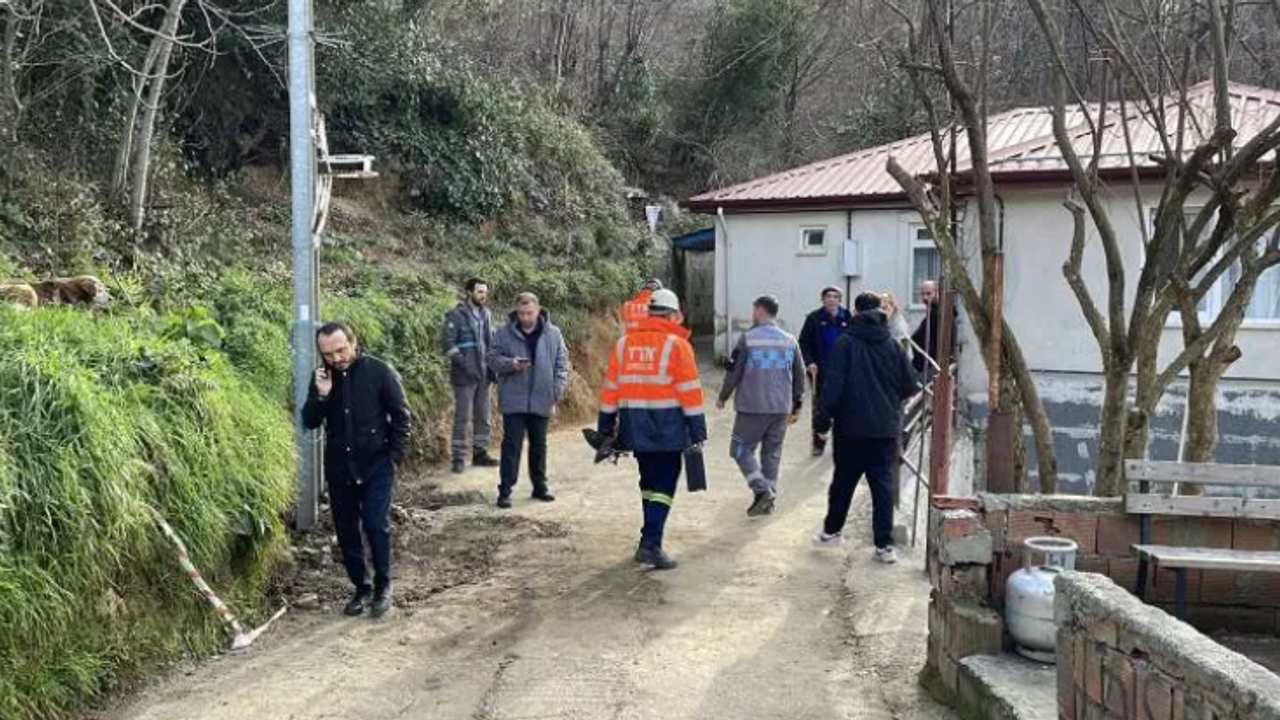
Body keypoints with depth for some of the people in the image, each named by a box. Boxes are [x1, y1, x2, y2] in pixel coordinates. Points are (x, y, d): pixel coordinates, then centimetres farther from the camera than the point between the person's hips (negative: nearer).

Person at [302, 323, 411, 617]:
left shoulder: (379, 371, -9)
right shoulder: (322, 378, 2)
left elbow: (400, 416, -4)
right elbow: (309, 422, 1)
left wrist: (395, 455, -9)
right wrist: (321, 395, -17)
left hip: (376, 465, -4)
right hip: (339, 468, 4)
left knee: (375, 525, -11)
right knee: (346, 530, 8)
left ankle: (382, 586, 7)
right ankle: (361, 587, 23)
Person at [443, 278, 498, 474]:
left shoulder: (486, 314, 10)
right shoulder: (456, 316, -9)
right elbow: (449, 345, -13)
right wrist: (465, 365, -18)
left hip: (483, 374, 6)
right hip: (464, 376, -6)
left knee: (482, 416, 11)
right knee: (462, 418, -2)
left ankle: (480, 453, 21)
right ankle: (458, 458, 4)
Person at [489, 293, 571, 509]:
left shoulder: (553, 334, 1)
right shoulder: (505, 334, -3)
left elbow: (562, 365, 3)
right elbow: (493, 359, 0)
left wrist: (556, 394, -4)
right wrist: (511, 364, -21)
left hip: (541, 401, 2)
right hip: (513, 400, -2)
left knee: (539, 445, 14)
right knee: (512, 445, -2)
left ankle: (540, 486, 27)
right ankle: (505, 491, 2)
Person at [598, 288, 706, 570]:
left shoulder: (624, 343, 9)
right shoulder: (676, 345, -5)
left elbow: (611, 388, 10)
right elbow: (690, 391, -7)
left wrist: (606, 429, 16)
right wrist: (698, 432, -3)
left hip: (634, 427, 5)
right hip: (667, 427, -5)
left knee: (650, 481, 19)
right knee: (664, 484, -1)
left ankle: (652, 536, 27)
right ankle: (650, 544, -9)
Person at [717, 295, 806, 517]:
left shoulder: (747, 338, -8)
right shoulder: (790, 341, 7)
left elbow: (734, 372, -6)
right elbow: (799, 376, 13)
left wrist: (723, 397, 9)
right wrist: (796, 406, 23)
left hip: (752, 407, -5)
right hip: (781, 408, 5)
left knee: (741, 449, 5)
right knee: (772, 452, 13)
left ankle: (762, 490, -11)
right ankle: (768, 501, 15)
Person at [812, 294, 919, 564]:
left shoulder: (846, 343, -7)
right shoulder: (892, 346, 1)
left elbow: (833, 384, -12)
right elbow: (911, 386, 2)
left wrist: (826, 415, -1)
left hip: (852, 427, -2)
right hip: (886, 428, 2)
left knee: (843, 481, 12)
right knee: (883, 484, 5)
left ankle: (831, 530, 27)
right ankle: (884, 545, 3)